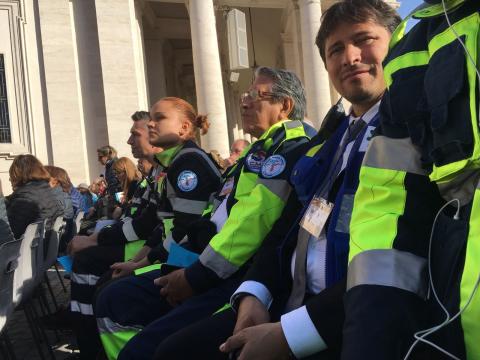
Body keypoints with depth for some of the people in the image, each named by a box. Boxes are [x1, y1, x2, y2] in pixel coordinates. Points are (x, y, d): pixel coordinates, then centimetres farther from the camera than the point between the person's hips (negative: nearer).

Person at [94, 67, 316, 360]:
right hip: (213, 269, 10)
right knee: (114, 301, 7)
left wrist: (195, 276, -15)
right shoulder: (259, 149, 25)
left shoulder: (293, 145, -8)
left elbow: (256, 217, -21)